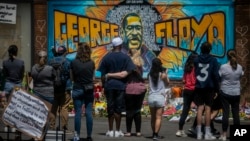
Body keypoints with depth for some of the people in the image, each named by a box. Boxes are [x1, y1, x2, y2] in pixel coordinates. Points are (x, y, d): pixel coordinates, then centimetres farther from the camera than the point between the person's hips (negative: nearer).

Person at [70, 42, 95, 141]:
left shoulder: (74, 63, -7)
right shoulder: (91, 63, -2)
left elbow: (71, 78, 1)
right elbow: (93, 77, 7)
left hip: (77, 89, -1)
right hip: (89, 89, 2)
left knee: (78, 113, 2)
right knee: (89, 112, 4)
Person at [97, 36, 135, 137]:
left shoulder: (106, 57, 2)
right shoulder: (125, 57, -2)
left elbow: (102, 74, 3)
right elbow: (131, 70, -9)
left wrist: (103, 85, 10)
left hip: (109, 85, 1)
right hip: (121, 85, -1)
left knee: (110, 107, 7)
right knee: (118, 108, 3)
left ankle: (110, 131, 10)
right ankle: (117, 131, 6)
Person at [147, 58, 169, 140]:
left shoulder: (150, 75, 3)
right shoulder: (163, 74, -6)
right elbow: (167, 83, 9)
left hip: (151, 97, 3)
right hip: (160, 97, -3)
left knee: (153, 117, 15)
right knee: (158, 117, -4)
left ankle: (154, 133, 24)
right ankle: (156, 134, -13)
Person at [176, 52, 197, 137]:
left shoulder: (186, 68, 7)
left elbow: (184, 80, 10)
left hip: (186, 90, 6)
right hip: (194, 90, -5)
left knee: (185, 110, 6)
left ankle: (180, 130, 2)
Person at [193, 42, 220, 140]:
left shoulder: (196, 60, 5)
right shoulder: (213, 60, -3)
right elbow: (216, 75, -5)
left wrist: (194, 84, 11)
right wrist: (217, 88, 1)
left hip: (198, 87, 2)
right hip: (209, 87, -2)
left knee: (200, 108, 5)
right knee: (208, 108, 0)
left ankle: (199, 133, 3)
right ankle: (207, 133, 1)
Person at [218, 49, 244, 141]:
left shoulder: (223, 67, -12)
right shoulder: (239, 67, -2)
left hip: (225, 93, -2)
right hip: (236, 94, 2)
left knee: (226, 113, 0)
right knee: (236, 113, 8)